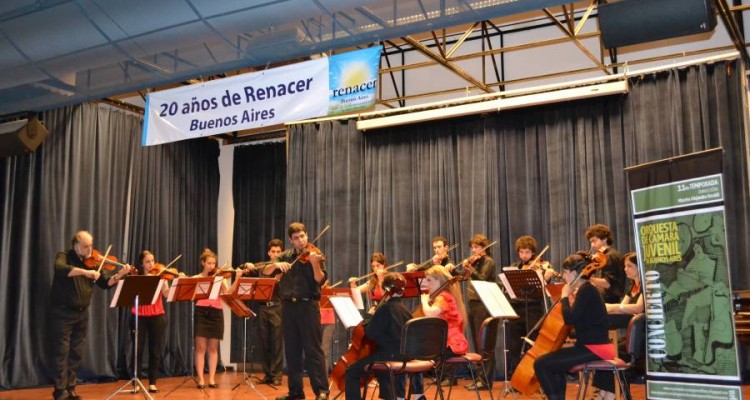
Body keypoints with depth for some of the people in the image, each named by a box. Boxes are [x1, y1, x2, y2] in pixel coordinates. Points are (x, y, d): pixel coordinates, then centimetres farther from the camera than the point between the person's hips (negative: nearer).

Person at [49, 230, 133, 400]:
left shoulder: (93, 262, 8)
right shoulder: (64, 257, -6)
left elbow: (106, 283, 3)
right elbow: (60, 269, -30)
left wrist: (120, 274, -14)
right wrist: (85, 271, -37)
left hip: (82, 313, 5)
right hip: (63, 312, -5)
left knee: (76, 354, 10)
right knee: (62, 353, -3)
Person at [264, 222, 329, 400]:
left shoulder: (315, 255, -2)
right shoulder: (285, 256, 10)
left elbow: (320, 280, -13)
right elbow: (265, 271, 4)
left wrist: (314, 264, -30)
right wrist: (276, 264, -15)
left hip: (308, 305, -4)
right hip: (288, 306, 5)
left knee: (313, 349, -5)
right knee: (292, 350, 9)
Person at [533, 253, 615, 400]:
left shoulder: (585, 290, -15)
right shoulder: (587, 289, 15)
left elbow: (570, 319, -24)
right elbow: (576, 319, 26)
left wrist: (565, 297, -10)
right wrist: (571, 297, 15)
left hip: (593, 348, -11)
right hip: (593, 344, 11)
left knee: (541, 364, -15)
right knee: (555, 362, 30)